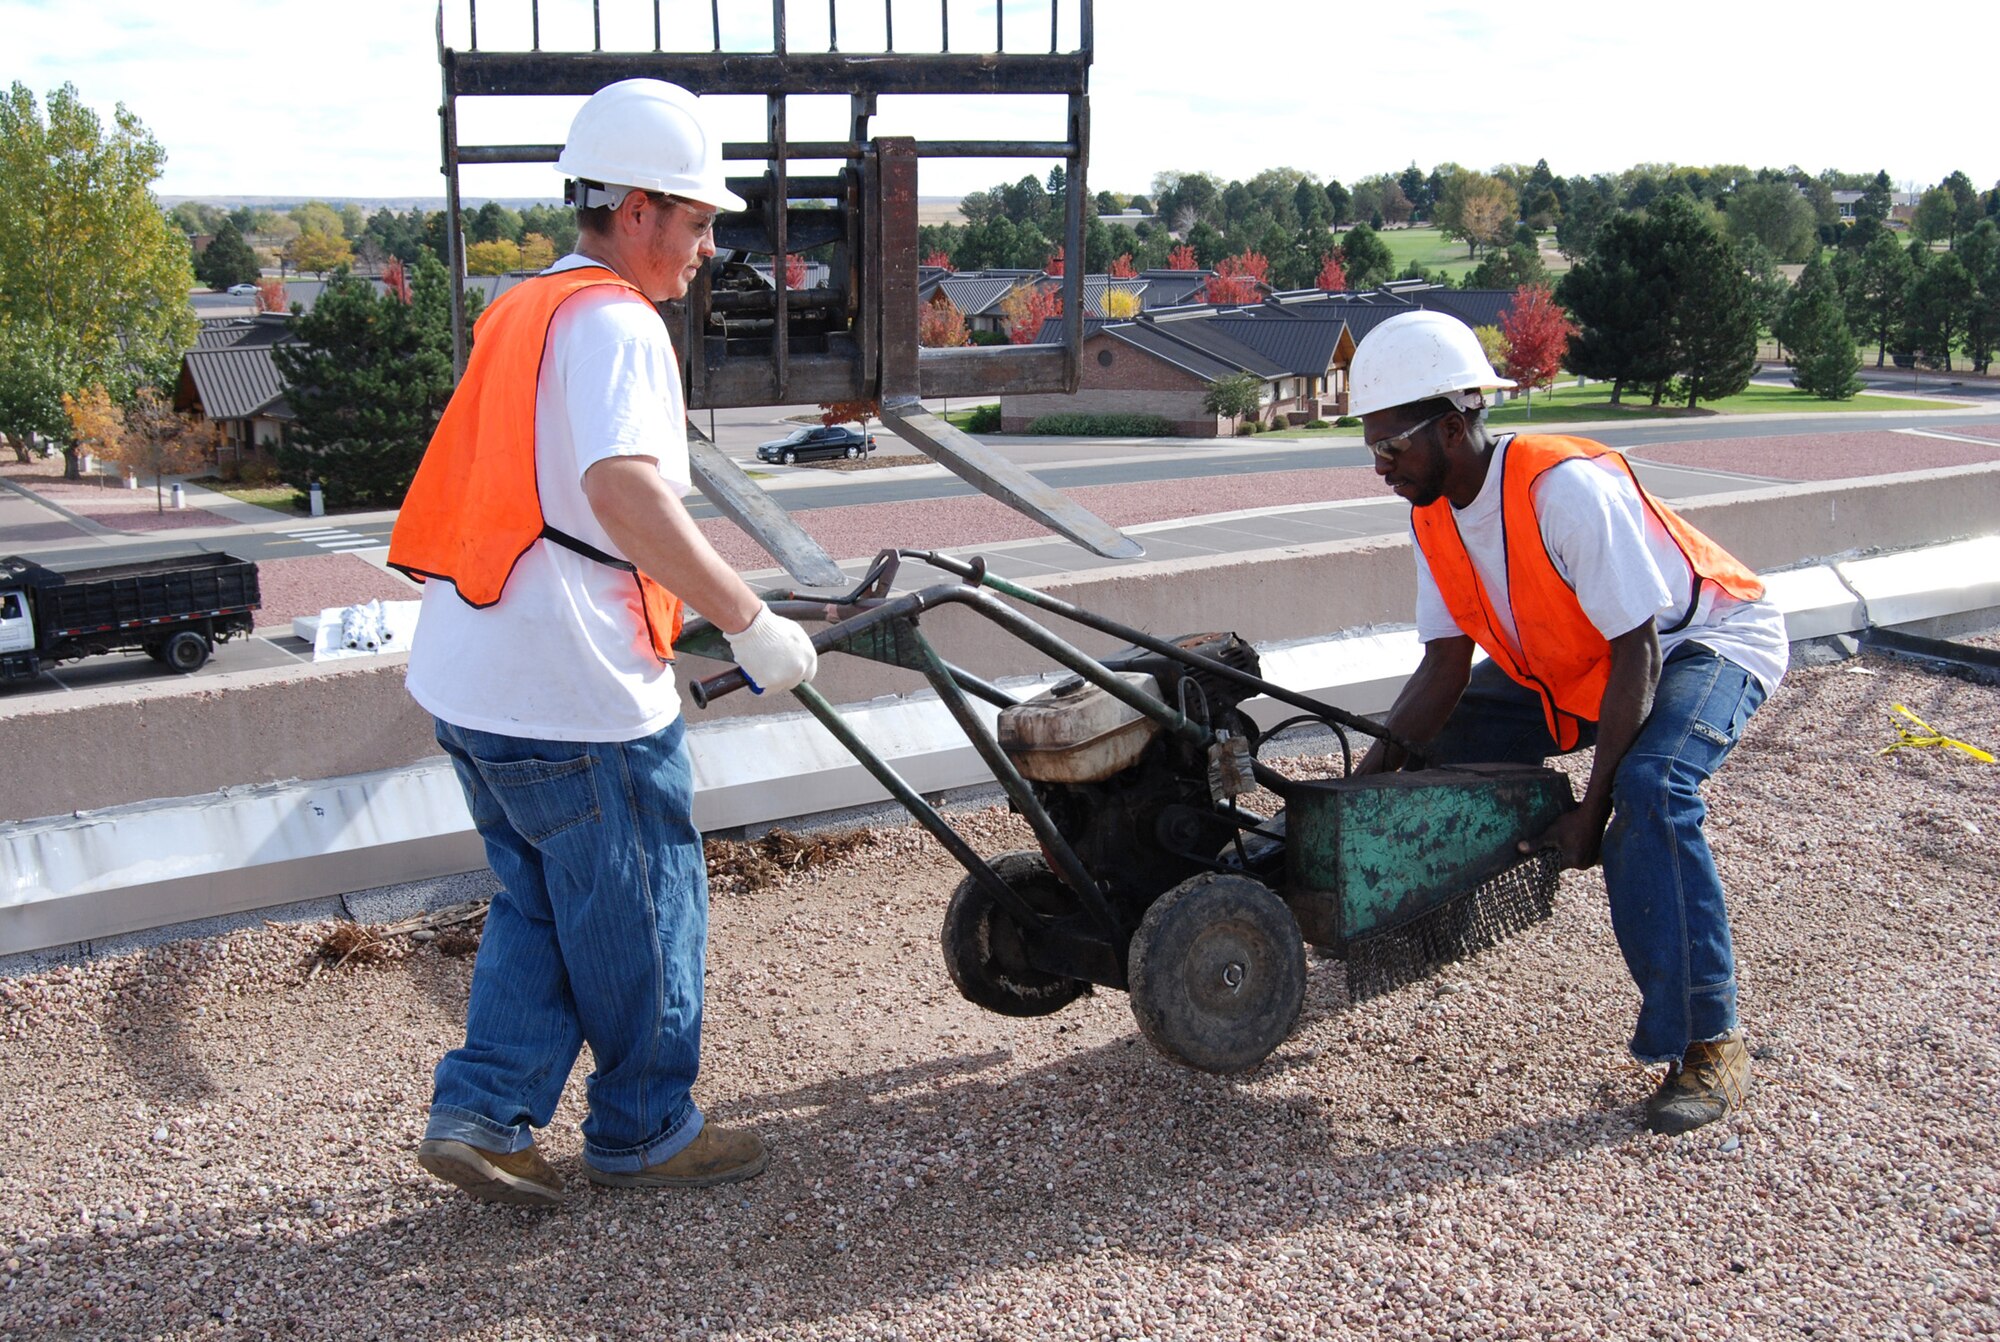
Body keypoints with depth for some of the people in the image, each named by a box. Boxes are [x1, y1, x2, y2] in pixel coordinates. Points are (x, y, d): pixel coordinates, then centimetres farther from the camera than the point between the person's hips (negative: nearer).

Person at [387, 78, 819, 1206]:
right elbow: (626, 491, -32)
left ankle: (480, 1114, 19)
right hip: (575, 692, -9)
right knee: (642, 914, 9)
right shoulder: (616, 322, -14)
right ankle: (646, 1131, 24)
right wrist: (752, 622, -28)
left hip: (466, 679, 9)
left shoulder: (524, 313, 17)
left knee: (541, 904, 22)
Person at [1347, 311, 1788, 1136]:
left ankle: (1708, 1043, -22)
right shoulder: (1434, 516, -10)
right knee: (1433, 749, -3)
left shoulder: (1567, 488, -34)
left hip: (1707, 641, -8)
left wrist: (1593, 808, -32)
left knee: (1649, 789, -33)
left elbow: (1636, 654, -31)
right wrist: (1362, 783, -20)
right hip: (1566, 665, 8)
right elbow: (1445, 668, -8)